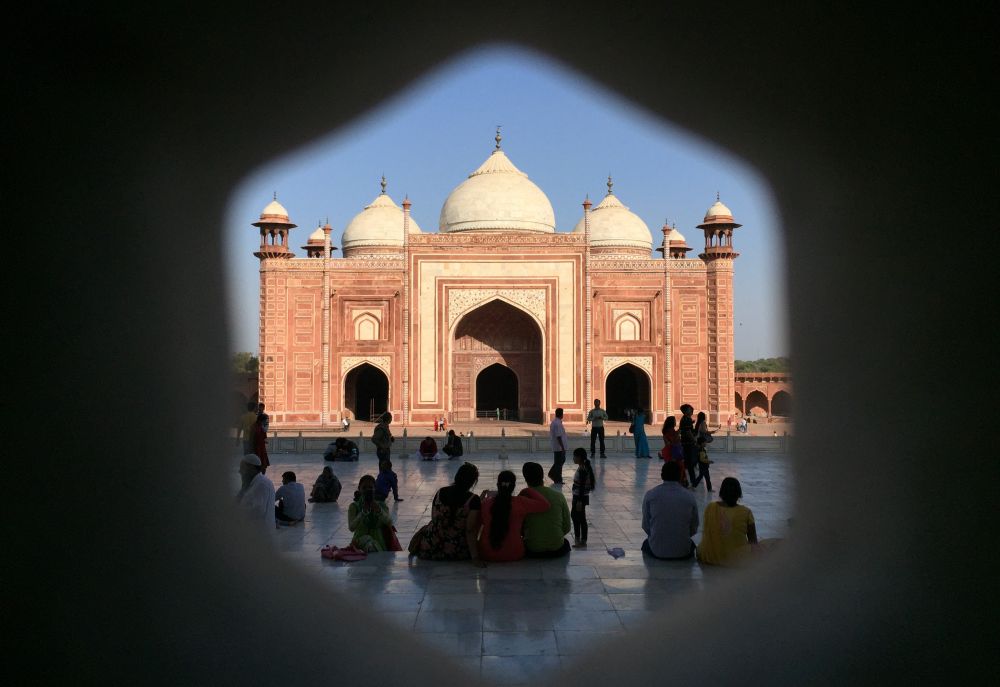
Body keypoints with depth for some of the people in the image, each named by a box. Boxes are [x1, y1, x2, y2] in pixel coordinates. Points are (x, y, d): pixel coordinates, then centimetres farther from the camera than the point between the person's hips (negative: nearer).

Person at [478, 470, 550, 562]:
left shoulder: (486, 503, -6)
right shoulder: (520, 503, -13)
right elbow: (545, 505, -9)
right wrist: (528, 491, 2)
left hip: (486, 555, 2)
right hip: (513, 555, -2)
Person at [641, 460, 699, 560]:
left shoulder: (650, 495, -9)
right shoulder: (690, 497, -6)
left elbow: (646, 525, -2)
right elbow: (693, 529, 3)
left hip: (657, 551, -1)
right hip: (683, 552, 1)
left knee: (646, 543, 34)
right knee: (691, 544, 37)